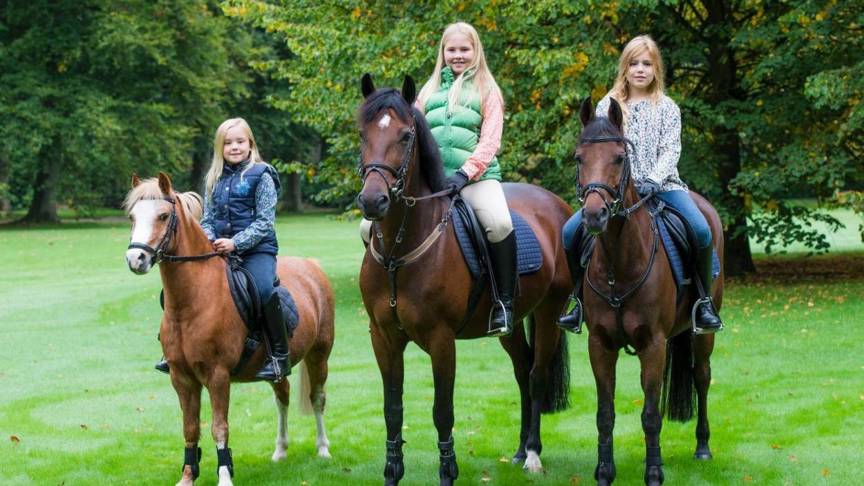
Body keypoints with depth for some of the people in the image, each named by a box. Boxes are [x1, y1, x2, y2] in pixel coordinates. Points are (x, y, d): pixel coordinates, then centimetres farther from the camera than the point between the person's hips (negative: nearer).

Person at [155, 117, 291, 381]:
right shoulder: (214, 180, 14)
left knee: (263, 288, -32)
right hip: (218, 250, 6)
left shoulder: (261, 176, -2)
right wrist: (209, 240, -7)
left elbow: (264, 222, -8)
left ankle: (280, 357, -24)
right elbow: (207, 219, 16)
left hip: (256, 248, -6)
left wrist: (235, 243, -18)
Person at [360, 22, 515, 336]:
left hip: (474, 175, -4)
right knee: (371, 227, -11)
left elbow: (490, 142, 0)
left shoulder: (487, 90, 11)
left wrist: (465, 173, -16)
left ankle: (504, 302, -20)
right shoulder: (431, 90, 21)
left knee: (499, 224, -35)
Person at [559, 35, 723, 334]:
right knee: (570, 231, -19)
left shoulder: (667, 108, 8)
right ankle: (580, 298, -1)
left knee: (701, 231, -27)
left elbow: (671, 150, -3)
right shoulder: (607, 106, 10)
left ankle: (705, 301, -11)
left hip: (661, 184, -1)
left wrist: (654, 179, -20)